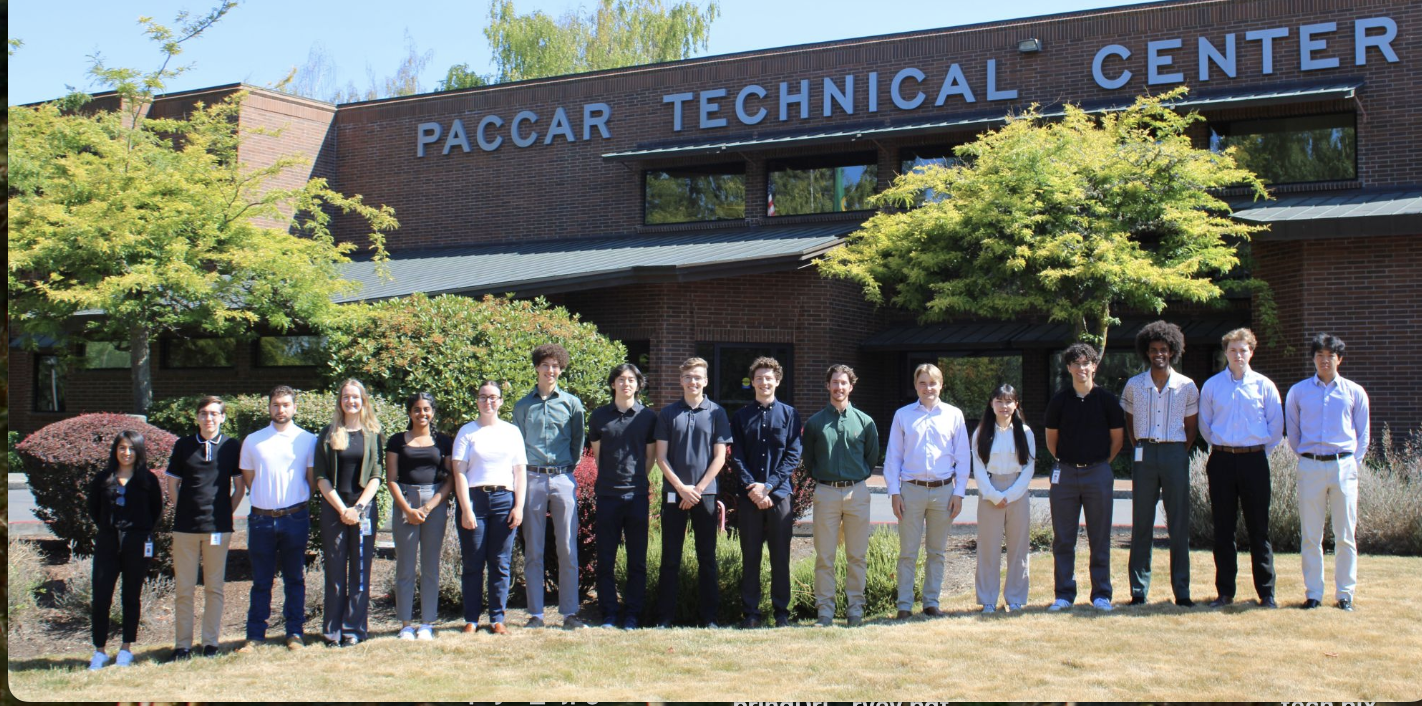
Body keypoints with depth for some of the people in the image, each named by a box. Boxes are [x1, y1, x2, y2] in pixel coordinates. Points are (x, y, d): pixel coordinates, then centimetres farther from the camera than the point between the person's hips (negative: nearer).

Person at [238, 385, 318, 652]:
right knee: (261, 580, 7)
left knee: (294, 579, 7)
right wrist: (267, 498, 8)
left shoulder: (307, 440, 3)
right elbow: (248, 479, 13)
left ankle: (295, 633, 13)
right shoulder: (252, 441, 7)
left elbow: (312, 480, 7)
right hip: (261, 518, 1)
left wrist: (298, 504, 5)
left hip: (295, 518, -1)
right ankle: (255, 635, 14)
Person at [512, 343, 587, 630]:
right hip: (532, 479, 1)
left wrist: (569, 469, 5)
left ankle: (570, 612, 5)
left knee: (568, 549, -1)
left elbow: (578, 442, 12)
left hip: (563, 479, -1)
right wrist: (522, 473, 5)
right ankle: (536, 613, 9)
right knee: (533, 550, 3)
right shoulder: (523, 405, 9)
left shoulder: (571, 403, 7)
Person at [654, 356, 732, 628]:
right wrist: (681, 488, -8)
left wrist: (698, 489, -8)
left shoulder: (716, 413, 4)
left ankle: (709, 616, 11)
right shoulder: (667, 413, 6)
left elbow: (719, 457, 1)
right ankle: (665, 616, 9)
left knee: (707, 557, 5)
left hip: (706, 494, 0)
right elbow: (661, 456, 2)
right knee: (670, 558, 4)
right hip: (673, 493, 1)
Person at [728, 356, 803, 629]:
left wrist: (768, 486, -11)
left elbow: (793, 456, -1)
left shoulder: (789, 414, 6)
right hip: (748, 495, 1)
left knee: (780, 557, 3)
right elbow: (736, 457, 3)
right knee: (750, 556, 4)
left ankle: (781, 611, 12)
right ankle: (751, 612, 11)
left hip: (780, 494, -1)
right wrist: (752, 488, -10)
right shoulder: (741, 417, 10)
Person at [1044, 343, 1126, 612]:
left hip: (1098, 472, -1)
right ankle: (1064, 594, 11)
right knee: (1063, 539, 4)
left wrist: (1100, 463, 7)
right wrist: (1065, 462, 10)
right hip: (1064, 473, 1)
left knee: (1100, 538, 4)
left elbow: (1118, 438, 8)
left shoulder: (1107, 400, 0)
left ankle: (1101, 594, 12)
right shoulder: (1059, 400, 3)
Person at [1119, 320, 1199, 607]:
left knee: (1179, 524, 1)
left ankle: (1182, 591, 6)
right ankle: (1138, 590, 7)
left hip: (1175, 454, 0)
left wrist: (1179, 453, 3)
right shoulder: (1134, 385, 5)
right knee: (1142, 523, 2)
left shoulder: (1187, 386, 4)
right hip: (1144, 454, 1)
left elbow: (1191, 426, 10)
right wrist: (1139, 449, 5)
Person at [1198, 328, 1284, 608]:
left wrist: (1260, 451, 10)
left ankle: (1266, 592, 8)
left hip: (1254, 461, -1)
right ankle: (1224, 592, 12)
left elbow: (1276, 426, 9)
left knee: (1259, 528, 1)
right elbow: (1204, 424, 16)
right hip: (1221, 461, 1)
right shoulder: (1211, 386, 5)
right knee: (1223, 529, 5)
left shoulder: (1264, 386, 2)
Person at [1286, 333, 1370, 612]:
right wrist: (1305, 457, 11)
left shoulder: (1355, 392, 7)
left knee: (1345, 535, 2)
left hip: (1344, 466, 0)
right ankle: (1313, 593, 9)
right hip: (1310, 467, 0)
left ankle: (1345, 593, 10)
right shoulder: (1297, 392, 7)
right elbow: (1292, 432, 15)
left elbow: (1363, 434, 12)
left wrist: (1353, 463, 6)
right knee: (1310, 535, 2)